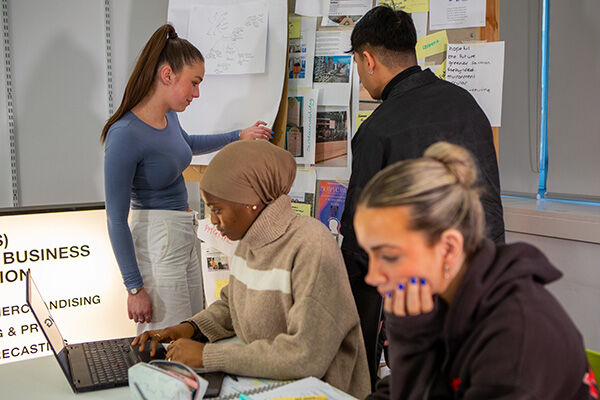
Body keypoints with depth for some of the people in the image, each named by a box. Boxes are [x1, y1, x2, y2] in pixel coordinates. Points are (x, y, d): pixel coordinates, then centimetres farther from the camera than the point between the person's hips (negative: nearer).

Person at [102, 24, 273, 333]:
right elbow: (116, 219, -18)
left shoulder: (168, 117, 5)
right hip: (155, 247, -9)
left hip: (183, 239, 9)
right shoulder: (125, 134, -20)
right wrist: (135, 287, -18)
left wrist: (239, 136, 33)